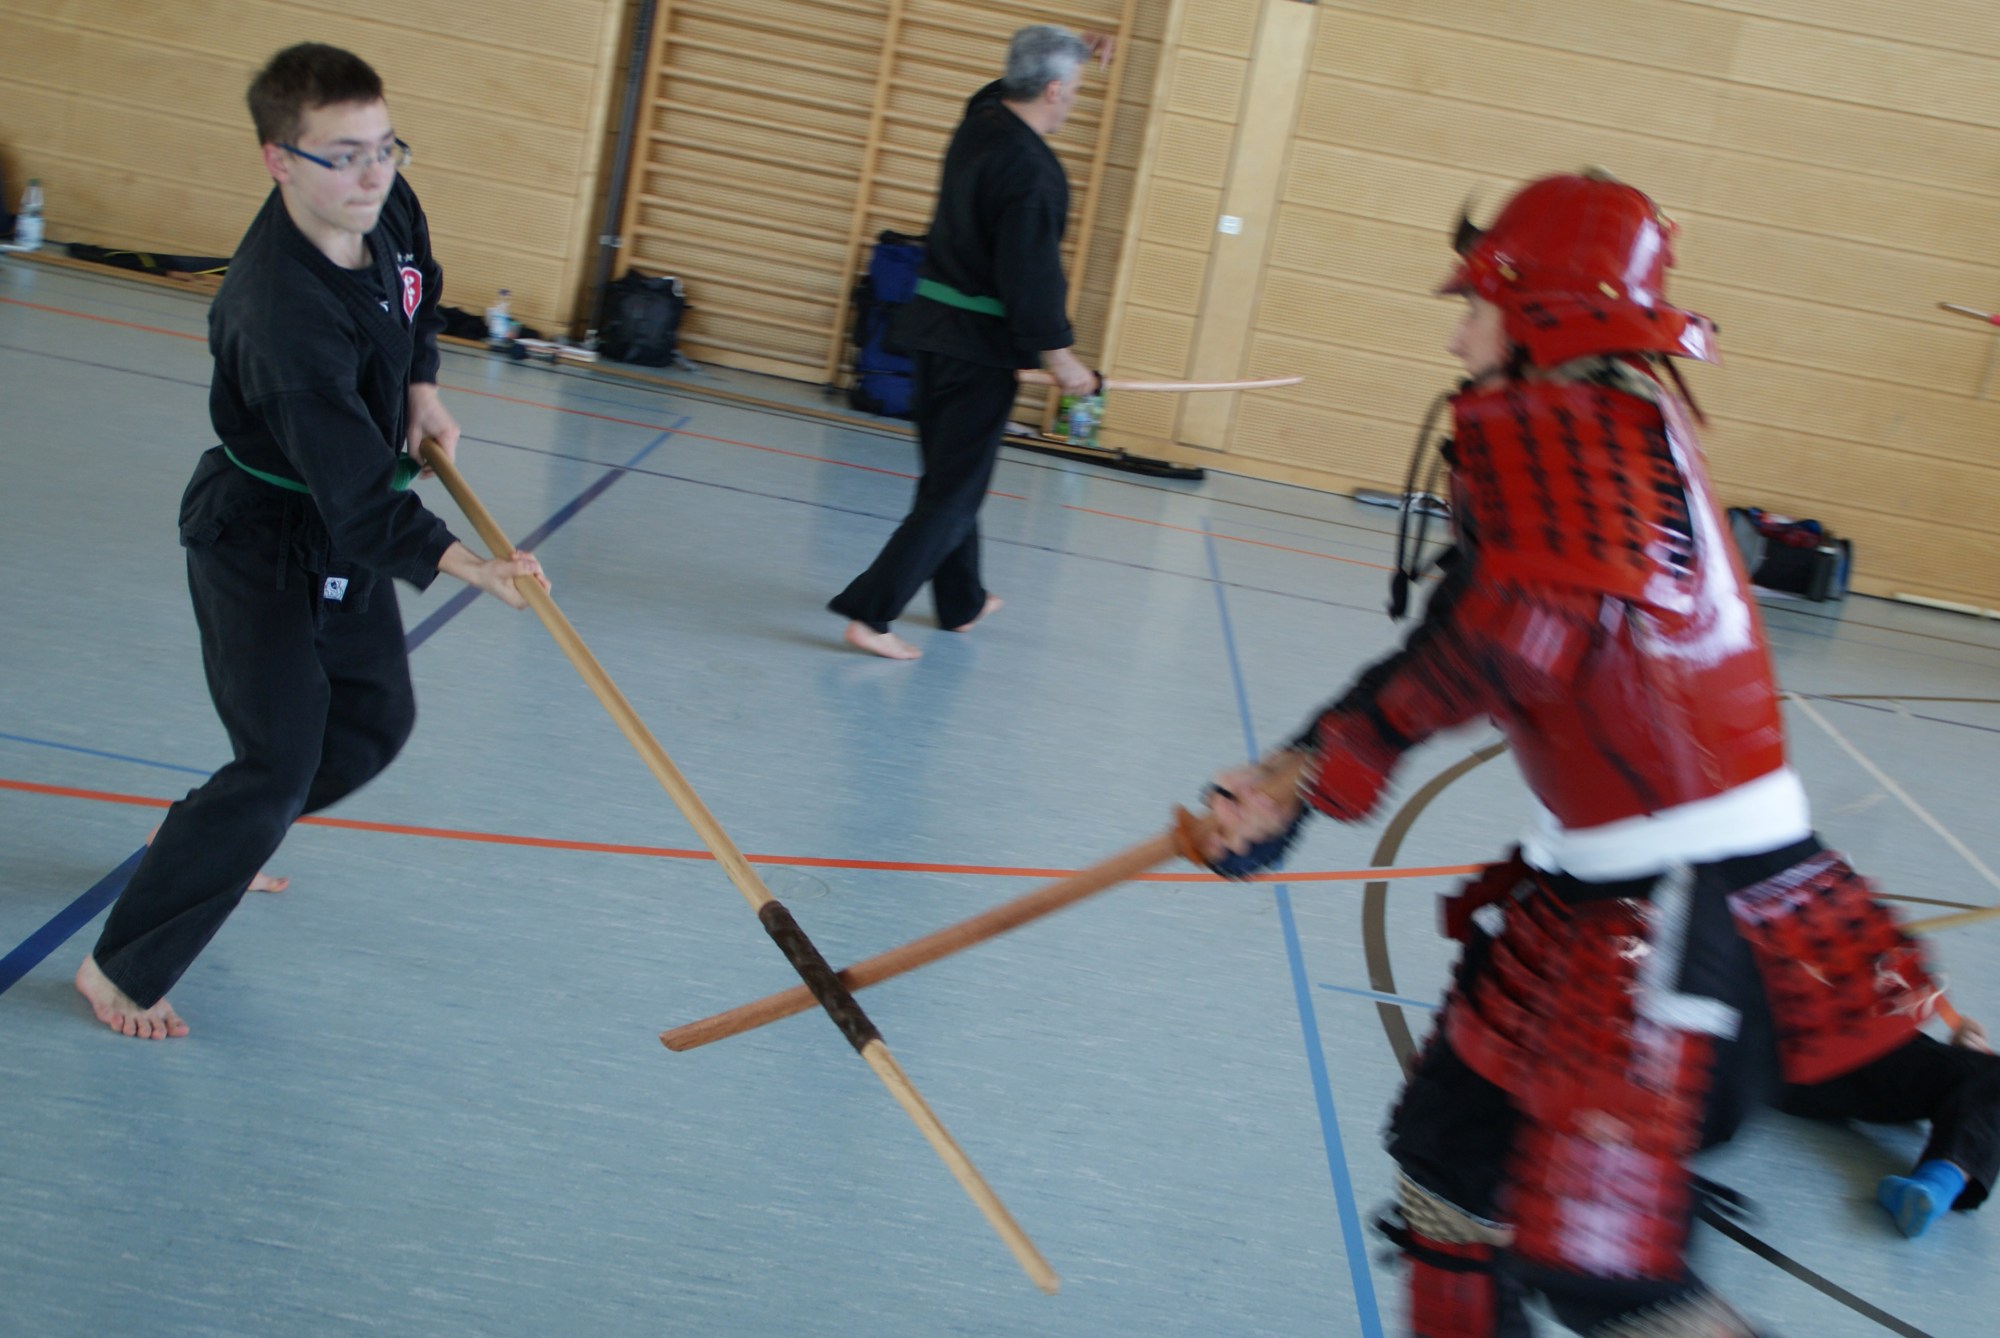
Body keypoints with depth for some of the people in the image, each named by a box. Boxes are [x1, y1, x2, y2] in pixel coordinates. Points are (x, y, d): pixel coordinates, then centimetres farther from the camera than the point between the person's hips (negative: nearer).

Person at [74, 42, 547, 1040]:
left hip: (344, 539, 9)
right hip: (259, 543, -9)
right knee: (280, 764, -11)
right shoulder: (281, 309, -34)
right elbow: (356, 487, -38)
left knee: (377, 720, 19)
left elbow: (418, 289, 17)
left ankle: (206, 837, 42)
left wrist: (421, 386, 3)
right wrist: (455, 562, -46)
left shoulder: (389, 210, -8)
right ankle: (121, 967, 3)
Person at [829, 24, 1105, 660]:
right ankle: (869, 614, -7)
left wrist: (1073, 51, 24)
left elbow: (1020, 82, 30)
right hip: (980, 344, -9)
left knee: (949, 471, 20)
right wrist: (1060, 357, -14)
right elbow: (1031, 277, -21)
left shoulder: (981, 118, 5)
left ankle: (962, 602, 35)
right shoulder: (1032, 174, -21)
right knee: (954, 489, -3)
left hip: (931, 325, 9)